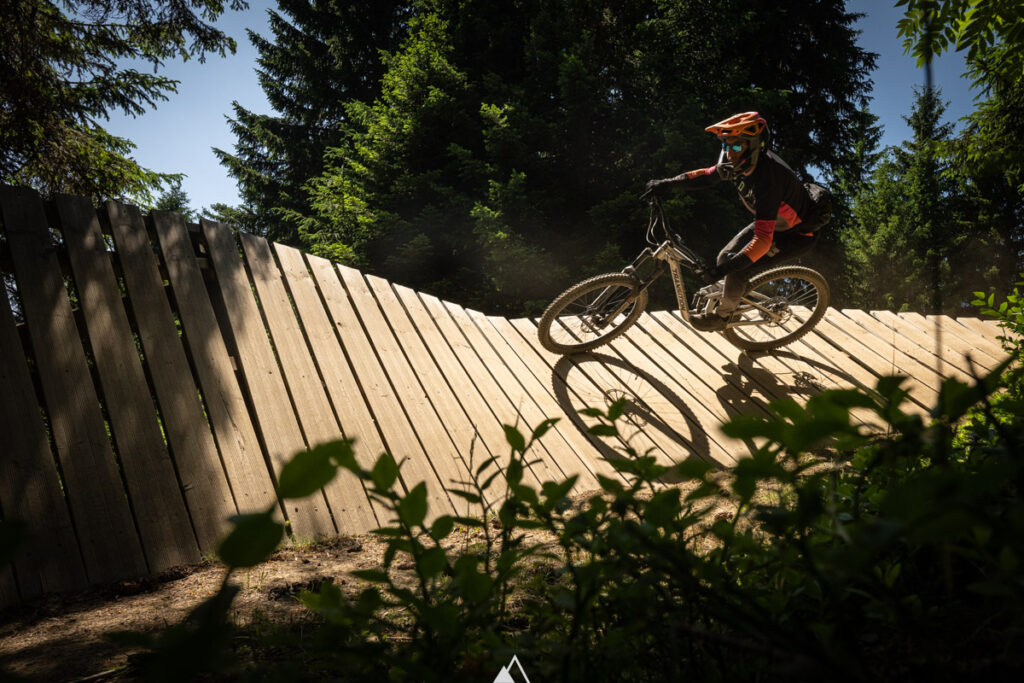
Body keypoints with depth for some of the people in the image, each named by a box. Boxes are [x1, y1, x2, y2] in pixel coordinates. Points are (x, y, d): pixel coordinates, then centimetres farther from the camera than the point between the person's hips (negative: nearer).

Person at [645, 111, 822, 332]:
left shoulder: (767, 179, -39)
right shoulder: (740, 163, -14)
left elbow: (763, 240, -42)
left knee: (738, 269, -17)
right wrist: (667, 183, -7)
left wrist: (723, 269, -45)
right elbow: (707, 176, 4)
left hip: (799, 234, -8)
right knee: (727, 257, 4)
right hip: (773, 221, 8)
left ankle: (722, 316, 8)